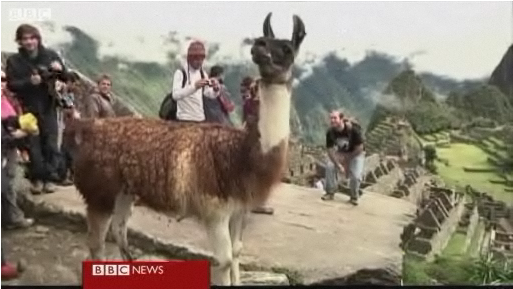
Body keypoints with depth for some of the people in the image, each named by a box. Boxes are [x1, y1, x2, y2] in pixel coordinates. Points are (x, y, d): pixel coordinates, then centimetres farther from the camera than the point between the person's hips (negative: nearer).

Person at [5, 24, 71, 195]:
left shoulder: (50, 55, 1)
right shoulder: (14, 60, -1)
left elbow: (66, 78, 5)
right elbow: (10, 85, -8)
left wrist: (60, 70, -18)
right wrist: (28, 81, -24)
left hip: (48, 107, 1)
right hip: (27, 108, -1)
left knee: (50, 145, 1)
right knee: (33, 145, 1)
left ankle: (49, 178, 10)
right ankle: (37, 178, 11)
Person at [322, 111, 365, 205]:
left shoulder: (353, 130, -31)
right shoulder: (330, 133, -21)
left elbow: (359, 148, -23)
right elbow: (330, 150, -16)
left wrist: (347, 158, -15)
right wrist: (339, 165, -26)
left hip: (356, 154, -3)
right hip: (341, 153, 3)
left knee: (356, 176, -19)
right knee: (329, 166, -21)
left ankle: (354, 197, 10)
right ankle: (330, 192, -2)